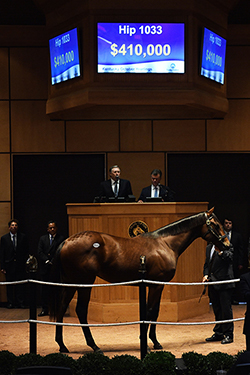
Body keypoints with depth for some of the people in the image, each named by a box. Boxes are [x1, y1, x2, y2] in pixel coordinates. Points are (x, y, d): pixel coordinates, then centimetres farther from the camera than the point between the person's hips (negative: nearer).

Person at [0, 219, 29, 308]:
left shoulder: (23, 237, 6)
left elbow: (26, 251, 8)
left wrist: (25, 262, -2)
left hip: (20, 265, 0)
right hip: (9, 265, 0)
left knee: (20, 285, 0)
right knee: (9, 285, 4)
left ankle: (20, 302, 6)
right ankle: (10, 303, 10)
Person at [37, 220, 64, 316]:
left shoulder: (61, 239, 2)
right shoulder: (42, 238, 13)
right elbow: (40, 252, 4)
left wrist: (53, 262, -14)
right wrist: (47, 261, -9)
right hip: (45, 268, 3)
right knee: (45, 289, 5)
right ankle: (45, 309, 11)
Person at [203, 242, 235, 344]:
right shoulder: (209, 247, 16)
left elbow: (230, 257, -21)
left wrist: (220, 252, -37)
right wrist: (206, 275, 7)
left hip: (224, 282, -7)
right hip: (212, 283, 7)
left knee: (226, 309, -4)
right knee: (216, 309, 13)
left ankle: (228, 335, 4)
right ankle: (218, 333, 22)